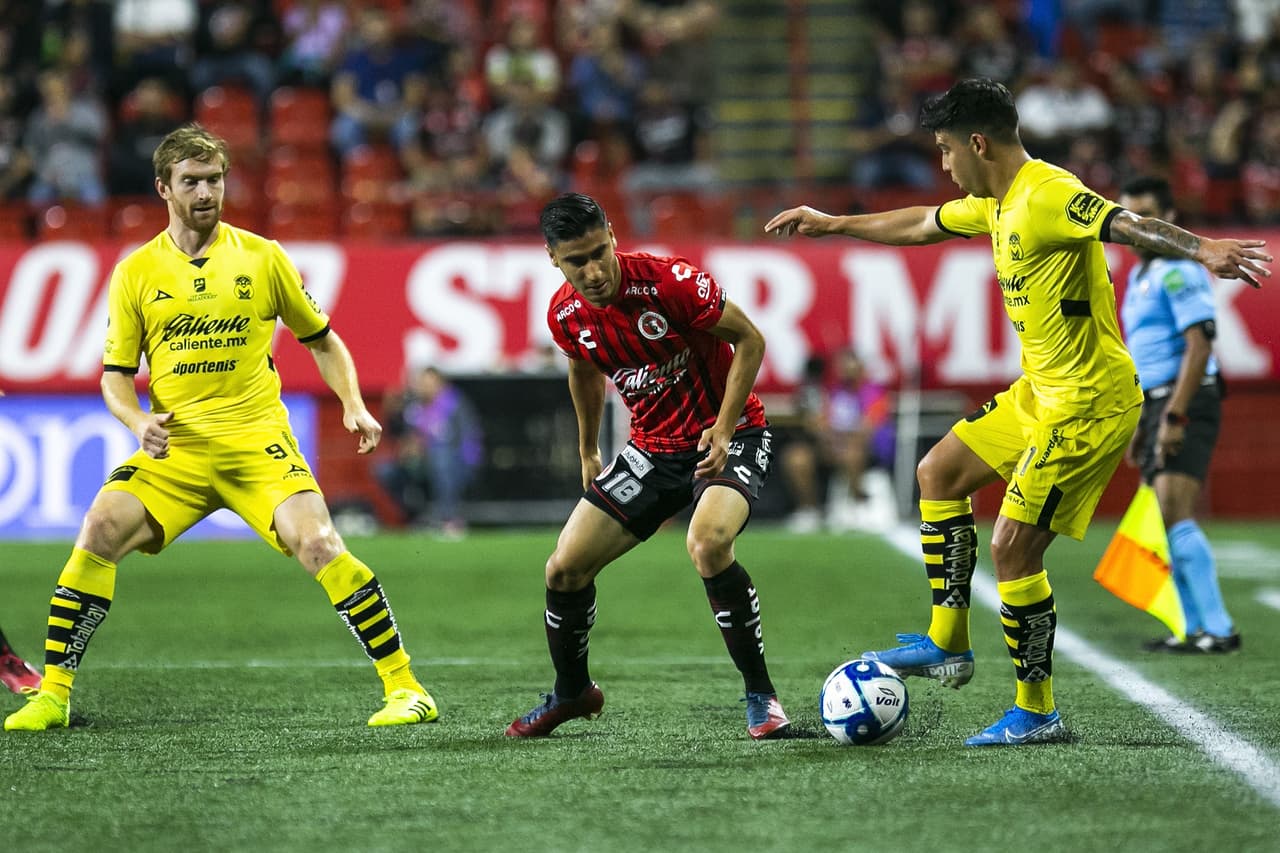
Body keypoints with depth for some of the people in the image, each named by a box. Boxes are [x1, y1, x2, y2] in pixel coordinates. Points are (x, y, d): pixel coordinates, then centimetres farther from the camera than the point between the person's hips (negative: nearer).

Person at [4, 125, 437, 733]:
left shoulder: (262, 257, 5)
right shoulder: (136, 273, 6)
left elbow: (322, 341, 16)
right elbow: (115, 375, 9)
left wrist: (354, 407, 0)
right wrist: (139, 421, -12)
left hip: (258, 443, -1)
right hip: (173, 452, 1)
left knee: (318, 545, -22)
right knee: (99, 533, -20)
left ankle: (405, 687, -11)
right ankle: (53, 695, -8)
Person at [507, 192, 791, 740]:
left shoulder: (668, 282, -24)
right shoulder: (565, 315, -7)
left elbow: (750, 341, -14)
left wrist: (723, 430, -21)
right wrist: (588, 452, 24)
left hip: (728, 435, -5)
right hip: (653, 446, 6)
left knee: (707, 543, -34)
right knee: (564, 569, 0)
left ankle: (760, 694, -18)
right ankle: (572, 691, 28)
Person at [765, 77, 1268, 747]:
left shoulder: (1047, 196, -21)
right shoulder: (996, 203, 11)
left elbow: (1130, 225, -36)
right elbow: (922, 225, 29)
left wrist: (1202, 249, -55)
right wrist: (832, 225, 40)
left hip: (1090, 405, -11)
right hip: (1040, 391, 11)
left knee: (1011, 550, -11)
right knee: (939, 473, 21)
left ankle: (1037, 712, 2)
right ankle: (946, 645, 25)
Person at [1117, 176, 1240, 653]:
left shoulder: (1176, 270, -11)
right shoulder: (1140, 276, 20)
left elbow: (1198, 346, -20)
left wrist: (1174, 417, -24)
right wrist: (1140, 429, 24)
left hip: (1187, 402, -10)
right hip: (1158, 406, 10)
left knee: (1177, 518, -17)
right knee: (1172, 527, 7)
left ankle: (1219, 629, -16)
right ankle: (1196, 630, 10)